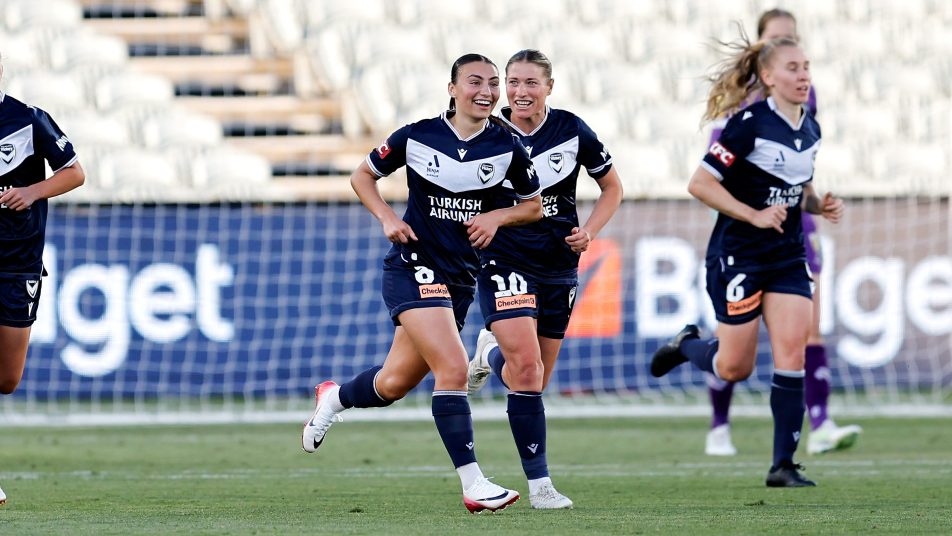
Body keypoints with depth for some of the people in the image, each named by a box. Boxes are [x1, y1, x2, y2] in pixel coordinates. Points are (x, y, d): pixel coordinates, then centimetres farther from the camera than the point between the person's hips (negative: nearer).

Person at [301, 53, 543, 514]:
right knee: (453, 369, -21)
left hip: (461, 278, 4)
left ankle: (334, 398, 44)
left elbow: (534, 205, 13)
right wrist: (388, 219, -7)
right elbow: (363, 174, 9)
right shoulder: (416, 137, -6)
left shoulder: (507, 147, -1)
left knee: (394, 384, 12)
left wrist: (497, 216, -7)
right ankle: (473, 485, -20)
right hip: (414, 265, -4)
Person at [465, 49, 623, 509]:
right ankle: (539, 483, -11)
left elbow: (612, 188, 10)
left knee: (536, 379, 10)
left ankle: (489, 355, 45)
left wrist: (588, 232, -5)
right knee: (527, 368, -20)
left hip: (558, 268, 3)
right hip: (505, 263, -3)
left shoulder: (572, 131, -4)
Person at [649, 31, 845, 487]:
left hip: (787, 257, 6)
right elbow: (700, 184, -17)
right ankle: (686, 346, 35)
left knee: (792, 354, -8)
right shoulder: (750, 123, -16)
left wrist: (820, 205, 1)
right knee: (735, 367, 1)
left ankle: (783, 464, -4)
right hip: (737, 256, -6)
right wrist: (754, 215, -23)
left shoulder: (810, 130, 6)